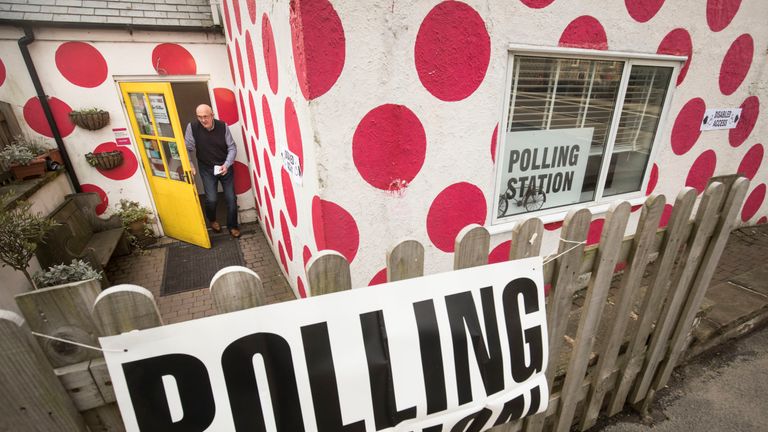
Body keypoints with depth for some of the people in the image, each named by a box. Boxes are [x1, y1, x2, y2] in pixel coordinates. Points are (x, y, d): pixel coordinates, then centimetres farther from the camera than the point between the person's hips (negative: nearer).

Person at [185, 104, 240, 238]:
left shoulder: (222, 126, -13)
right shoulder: (192, 127, -13)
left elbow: (232, 147, -8)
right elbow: (188, 149, -6)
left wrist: (227, 164, -21)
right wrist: (190, 165, -19)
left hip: (225, 167, 1)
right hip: (207, 169, 0)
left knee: (231, 198, 1)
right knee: (211, 199, -6)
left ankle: (232, 225, 22)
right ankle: (212, 220, 28)